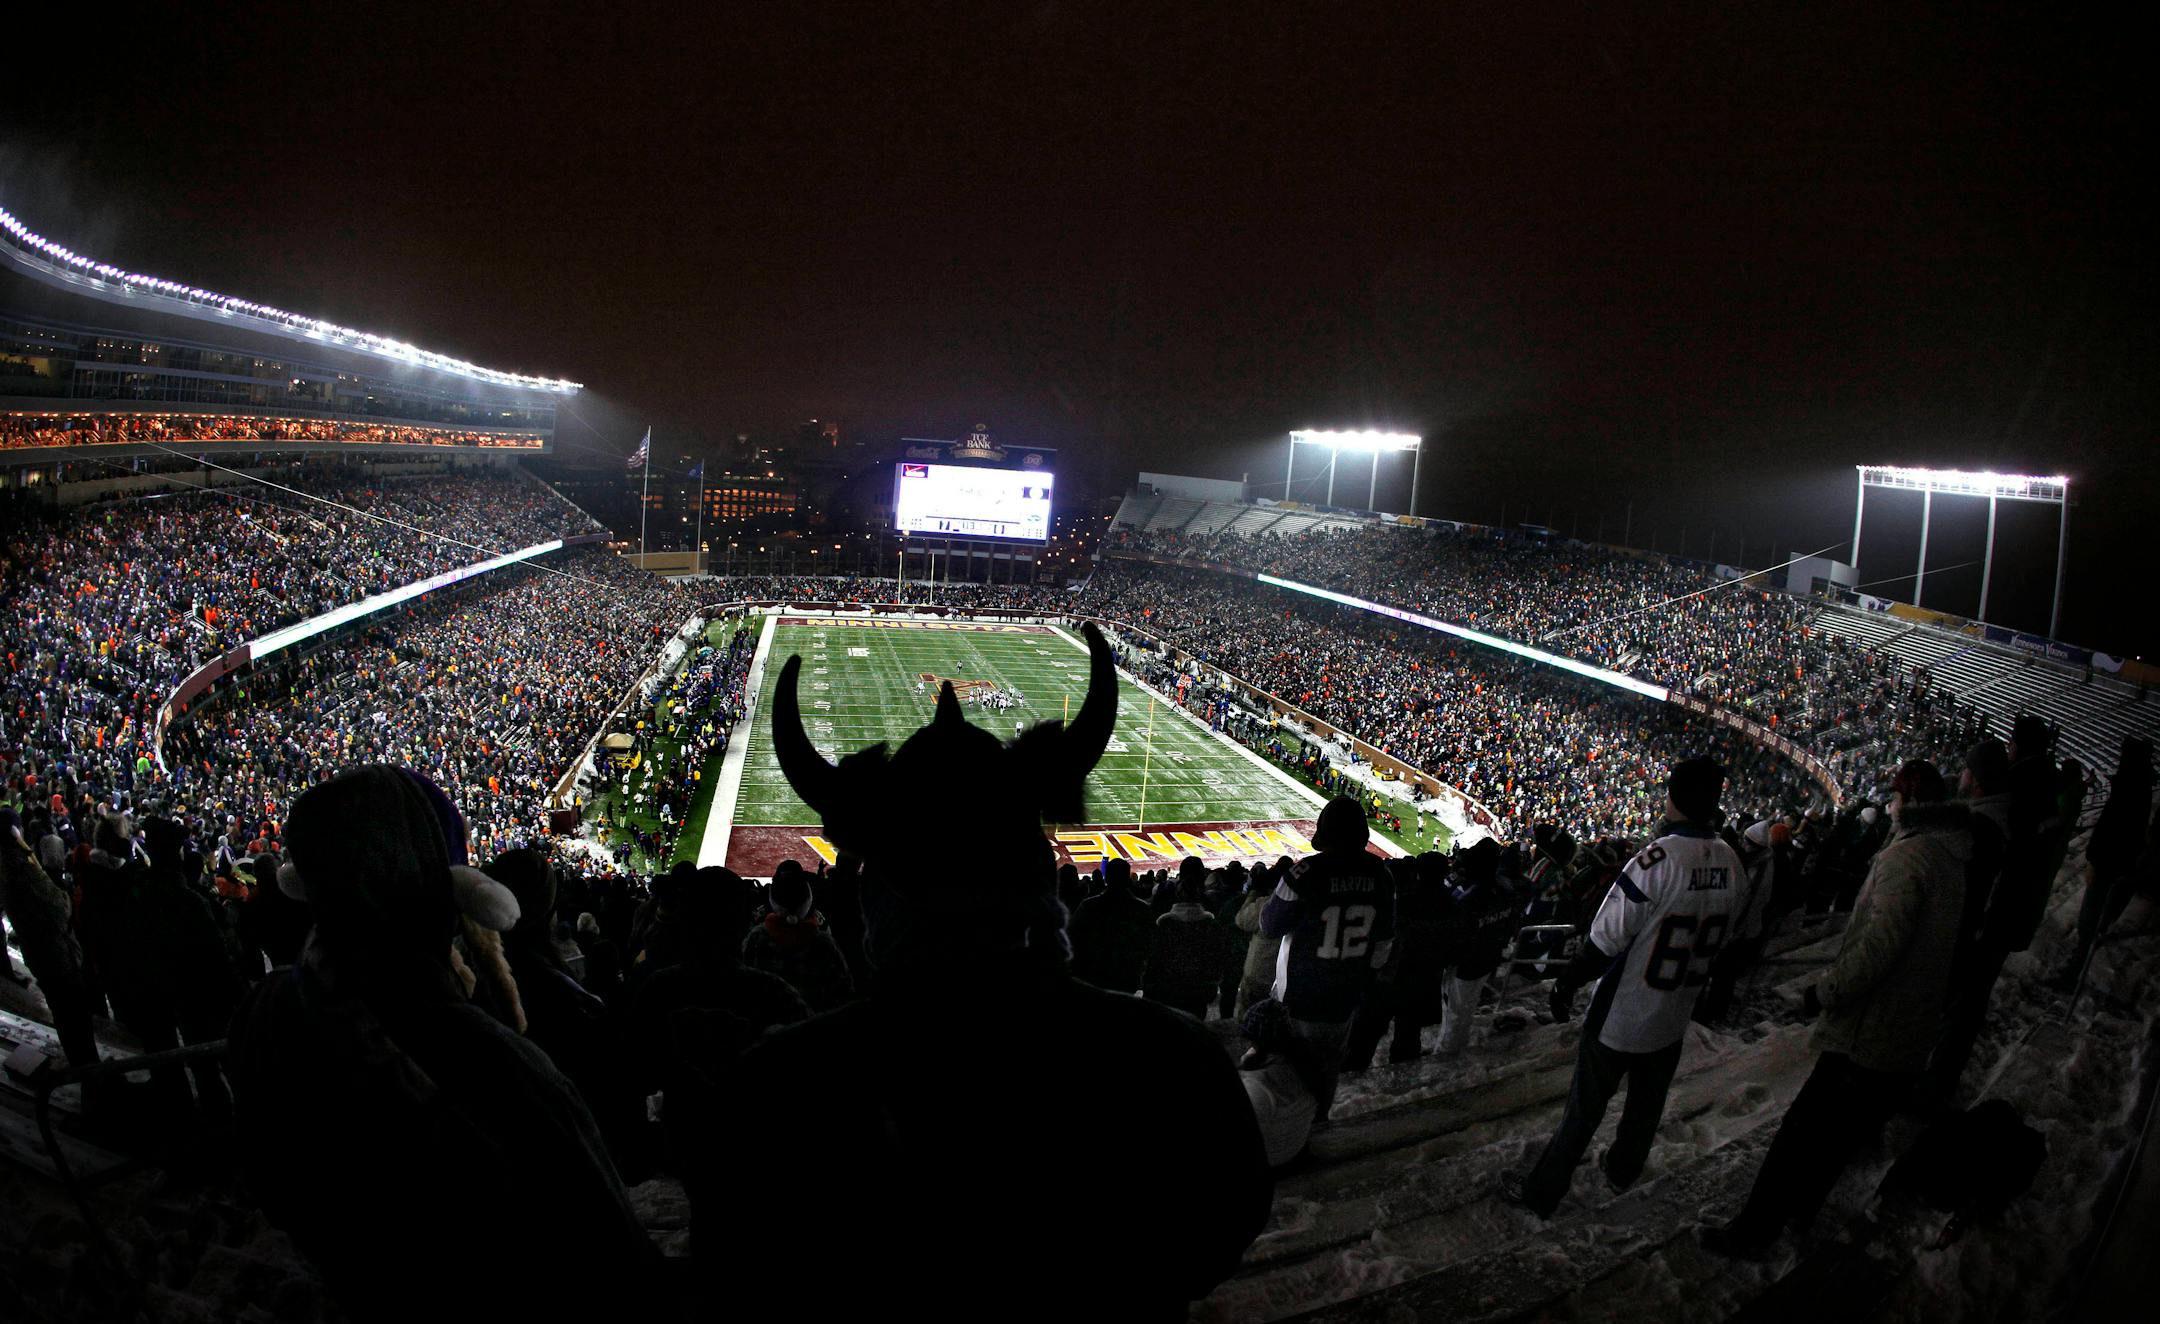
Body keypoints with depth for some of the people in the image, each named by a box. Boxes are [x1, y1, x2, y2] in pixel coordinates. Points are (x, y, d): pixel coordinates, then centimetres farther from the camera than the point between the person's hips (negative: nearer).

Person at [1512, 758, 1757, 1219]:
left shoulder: (1658, 860, -28)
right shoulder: (1732, 863, -8)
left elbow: (1606, 942, -24)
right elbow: (1734, 936, 8)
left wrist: (1567, 982, -9)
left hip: (1619, 1019, -5)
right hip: (1673, 1019, 5)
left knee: (1583, 1110, 8)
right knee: (1646, 1103, 26)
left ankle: (1542, 1195, 21)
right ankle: (1624, 1171, 48)